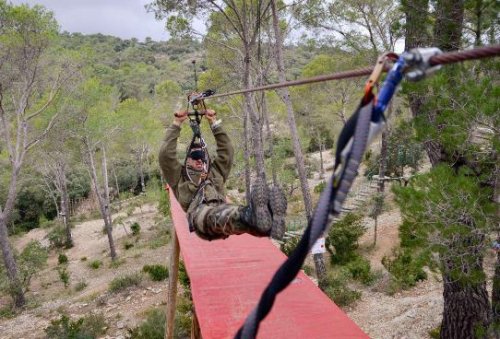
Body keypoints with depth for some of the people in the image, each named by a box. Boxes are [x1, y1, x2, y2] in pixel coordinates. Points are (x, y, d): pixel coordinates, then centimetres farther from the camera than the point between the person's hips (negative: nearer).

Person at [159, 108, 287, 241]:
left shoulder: (215, 172, 39)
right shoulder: (180, 176, 31)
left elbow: (227, 150, 34)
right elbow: (166, 154, 19)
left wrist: (214, 122, 33)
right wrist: (176, 124, 22)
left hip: (221, 210, 4)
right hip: (198, 212, -4)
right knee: (213, 215, -42)